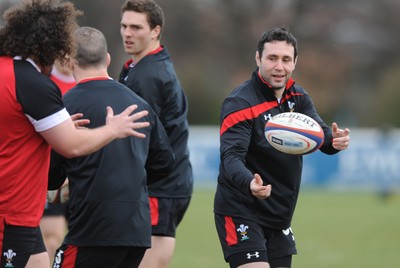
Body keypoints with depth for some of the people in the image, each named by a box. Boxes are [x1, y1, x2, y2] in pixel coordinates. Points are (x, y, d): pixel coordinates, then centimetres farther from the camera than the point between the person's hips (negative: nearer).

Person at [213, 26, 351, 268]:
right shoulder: (240, 103, -17)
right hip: (241, 211, -7)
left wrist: (334, 140, -32)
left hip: (279, 216, 7)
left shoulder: (298, 96, 5)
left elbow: (320, 134, -8)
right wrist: (249, 183, -49)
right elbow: (231, 157, -28)